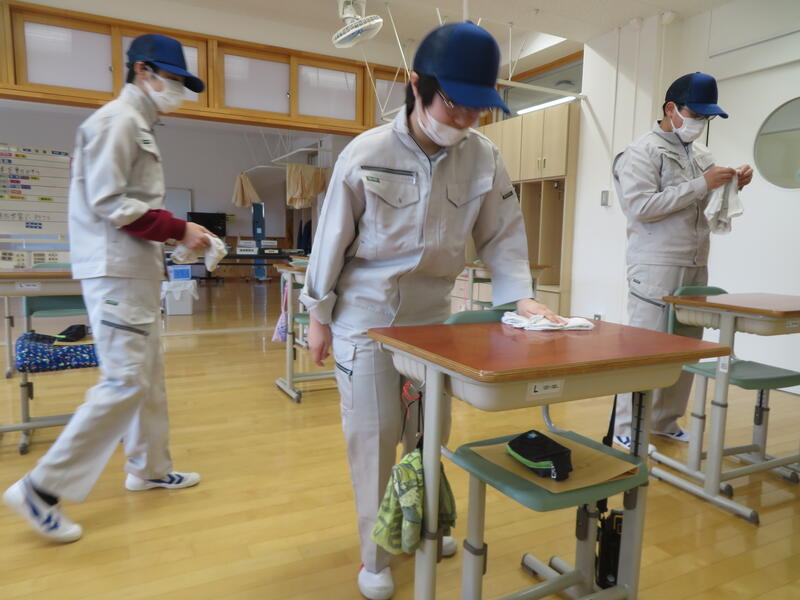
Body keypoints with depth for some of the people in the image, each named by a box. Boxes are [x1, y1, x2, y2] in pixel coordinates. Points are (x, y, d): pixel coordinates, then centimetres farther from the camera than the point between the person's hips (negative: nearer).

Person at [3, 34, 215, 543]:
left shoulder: (140, 127, 18)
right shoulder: (118, 120, -10)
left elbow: (133, 203, 15)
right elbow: (109, 204, -18)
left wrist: (176, 234, 5)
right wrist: (179, 229, -16)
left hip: (138, 270, 10)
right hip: (116, 272, -10)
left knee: (149, 374, 15)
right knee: (125, 382, -10)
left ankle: (149, 468, 28)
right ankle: (43, 488, 2)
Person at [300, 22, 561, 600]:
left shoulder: (484, 158, -10)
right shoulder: (366, 154, -17)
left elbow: (502, 233, -2)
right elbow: (332, 239, -9)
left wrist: (519, 294, -18)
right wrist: (319, 316, -3)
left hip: (433, 315, 4)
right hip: (367, 315, -3)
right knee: (374, 434, 4)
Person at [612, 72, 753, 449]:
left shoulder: (701, 155, 17)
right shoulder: (643, 151, -5)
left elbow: (708, 208, 22)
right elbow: (640, 206, -17)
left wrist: (732, 188, 3)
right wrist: (700, 185, -16)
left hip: (696, 269, 7)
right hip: (656, 270, -7)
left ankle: (666, 422, 21)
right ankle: (626, 429, 7)